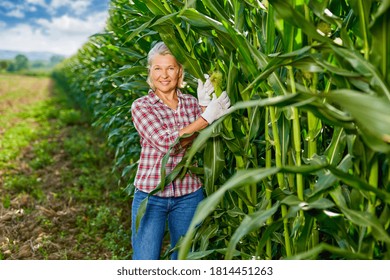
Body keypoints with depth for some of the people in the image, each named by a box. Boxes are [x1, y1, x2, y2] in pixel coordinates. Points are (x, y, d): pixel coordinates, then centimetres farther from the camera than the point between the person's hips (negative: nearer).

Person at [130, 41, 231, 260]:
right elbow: (167, 143, -20)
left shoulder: (191, 103, 5)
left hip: (189, 195, 4)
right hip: (150, 195, -3)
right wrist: (207, 117, -20)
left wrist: (204, 106, -14)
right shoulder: (141, 106, -7)